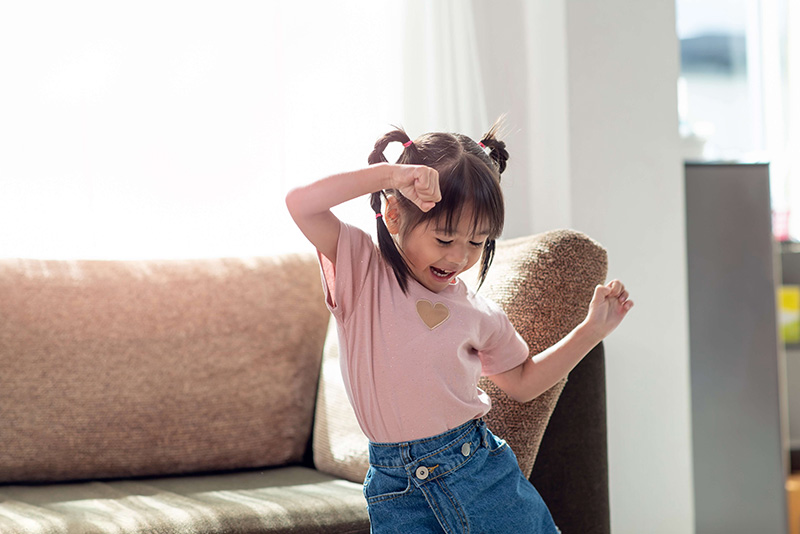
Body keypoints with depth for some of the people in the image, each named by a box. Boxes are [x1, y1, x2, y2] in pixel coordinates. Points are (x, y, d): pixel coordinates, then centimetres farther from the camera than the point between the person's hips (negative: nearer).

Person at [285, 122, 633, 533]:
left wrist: (592, 329, 17)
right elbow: (300, 203, -18)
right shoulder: (361, 272, -3)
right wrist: (389, 174, -23)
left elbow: (522, 381, 24)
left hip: (486, 478, 3)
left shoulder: (478, 313, 7)